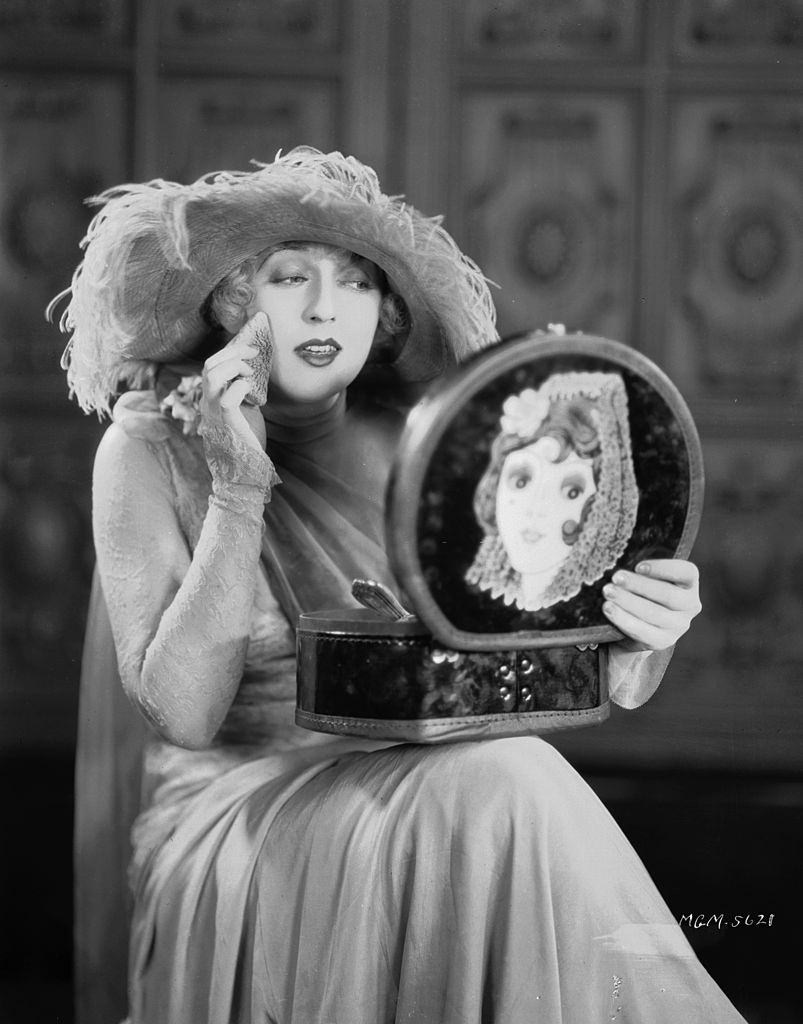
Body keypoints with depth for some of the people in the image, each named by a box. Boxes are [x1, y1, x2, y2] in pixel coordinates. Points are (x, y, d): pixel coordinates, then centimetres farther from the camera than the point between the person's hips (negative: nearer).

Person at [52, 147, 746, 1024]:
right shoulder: (150, 448, -1)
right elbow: (181, 712, -10)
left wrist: (638, 633, -19)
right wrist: (239, 491, -17)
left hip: (426, 804, 3)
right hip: (234, 813, -2)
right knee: (497, 788, -28)